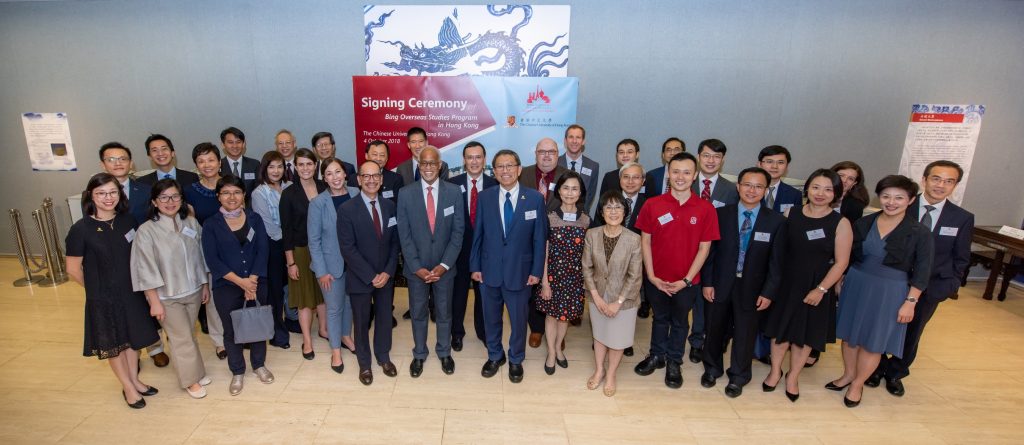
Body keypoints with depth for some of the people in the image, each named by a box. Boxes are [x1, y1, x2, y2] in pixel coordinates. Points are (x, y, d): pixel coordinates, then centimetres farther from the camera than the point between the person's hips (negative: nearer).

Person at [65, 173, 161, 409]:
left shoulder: (127, 220, -5)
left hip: (132, 292, 4)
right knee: (113, 343, 13)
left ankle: (135, 380, 37)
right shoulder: (81, 229, -17)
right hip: (103, 297, -4)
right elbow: (73, 269, -9)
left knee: (133, 338, 18)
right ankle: (128, 387, 30)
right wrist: (96, 288, 2)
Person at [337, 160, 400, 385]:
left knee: (385, 318, 17)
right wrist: (370, 276, -17)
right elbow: (347, 249, -15)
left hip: (385, 276, 4)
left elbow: (395, 242, 3)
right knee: (361, 322, 13)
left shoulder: (389, 206, 1)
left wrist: (387, 272, -8)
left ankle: (384, 357, 39)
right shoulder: (346, 209, -13)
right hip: (360, 279, -3)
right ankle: (364, 363, 34)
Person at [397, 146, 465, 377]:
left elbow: (458, 231, -6)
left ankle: (444, 353, 37)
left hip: (444, 266, 0)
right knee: (418, 313, 15)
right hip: (416, 267, 0)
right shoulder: (405, 193, -7)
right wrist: (417, 267, -12)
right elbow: (404, 235, -6)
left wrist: (443, 265, -12)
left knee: (444, 312, 16)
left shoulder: (454, 192, -6)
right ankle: (419, 354, 36)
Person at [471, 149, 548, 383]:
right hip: (489, 270, 2)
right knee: (491, 317, 18)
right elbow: (477, 234, 2)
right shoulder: (484, 197, -3)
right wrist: (475, 266, 0)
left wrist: (536, 270, -6)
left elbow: (539, 237, -5)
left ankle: (516, 360, 38)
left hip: (520, 270, -1)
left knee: (518, 319, 14)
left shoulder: (535, 198, -7)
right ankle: (494, 356, 41)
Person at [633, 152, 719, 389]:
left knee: (680, 322, 18)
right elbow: (645, 240, -5)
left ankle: (673, 362, 37)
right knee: (660, 318, 21)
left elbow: (704, 248, -8)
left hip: (686, 281, 0)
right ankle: (657, 356, 41)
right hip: (657, 279, 1)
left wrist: (687, 280, -11)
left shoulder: (706, 209, -11)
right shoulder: (652, 204, -9)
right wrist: (651, 275, -9)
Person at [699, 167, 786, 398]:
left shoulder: (776, 221, -6)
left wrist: (769, 292, -6)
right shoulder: (720, 214, -5)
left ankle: (738, 376, 36)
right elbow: (710, 251, -2)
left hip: (751, 288, 0)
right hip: (720, 284, 1)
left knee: (745, 333, 14)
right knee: (715, 329, 16)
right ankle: (712, 368, 40)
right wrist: (707, 282, -5)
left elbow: (776, 261, -3)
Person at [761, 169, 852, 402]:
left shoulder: (841, 223, -9)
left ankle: (793, 376, 32)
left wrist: (821, 289, -14)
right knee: (780, 327, 12)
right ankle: (775, 371, 32)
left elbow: (841, 262, -9)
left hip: (815, 288, -1)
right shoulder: (791, 214, -3)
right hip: (786, 282, 2)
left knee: (805, 333, 12)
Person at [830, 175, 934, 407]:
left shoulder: (920, 232, -9)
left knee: (873, 342, 9)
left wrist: (910, 302, -10)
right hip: (856, 285, 3)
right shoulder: (863, 223, -2)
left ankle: (857, 384, 27)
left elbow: (922, 271, -8)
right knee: (849, 334, 14)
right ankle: (848, 374, 35)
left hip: (890, 292, -3)